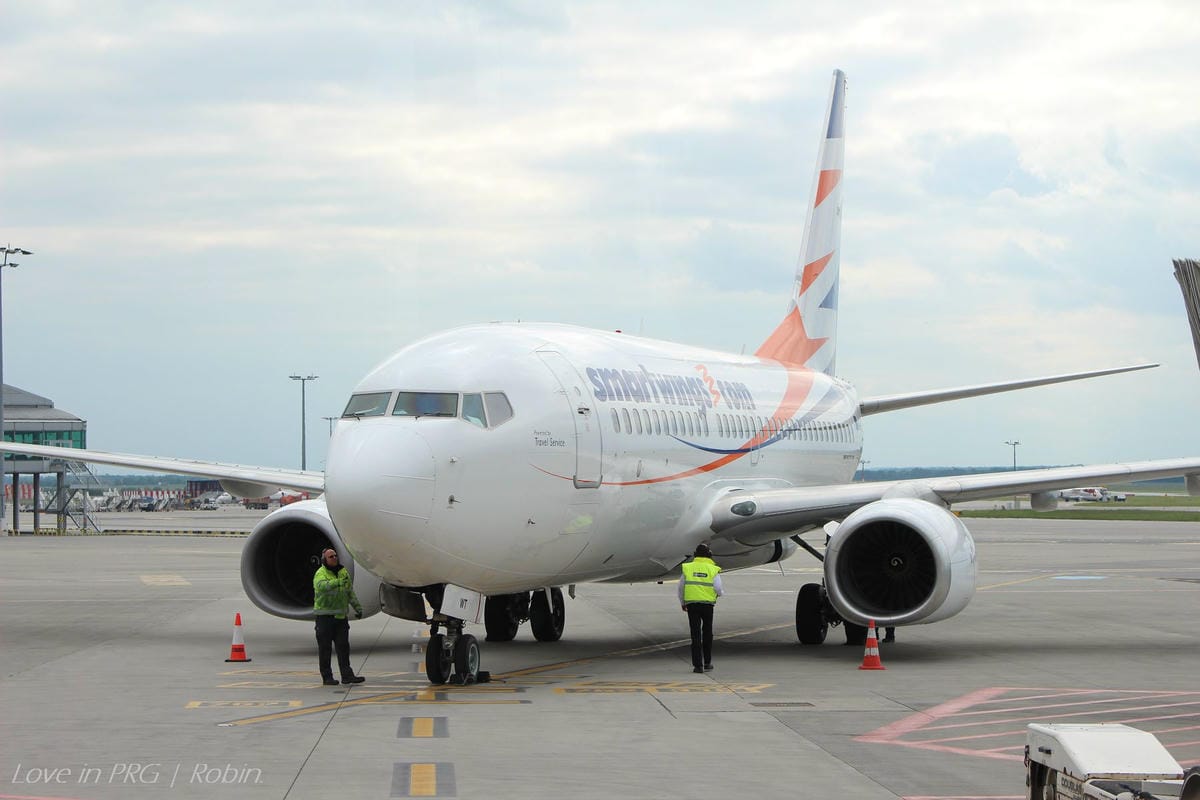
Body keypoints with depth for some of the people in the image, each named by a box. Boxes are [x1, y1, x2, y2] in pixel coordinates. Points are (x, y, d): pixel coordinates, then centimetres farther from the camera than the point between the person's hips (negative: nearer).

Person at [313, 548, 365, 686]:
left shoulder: (343, 572, 10)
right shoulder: (320, 573, -9)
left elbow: (350, 592, 17)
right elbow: (322, 586, -32)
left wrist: (358, 607, 10)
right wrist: (338, 582, -45)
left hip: (340, 616, 5)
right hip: (325, 616, -5)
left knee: (343, 646, 2)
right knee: (325, 647, 0)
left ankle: (347, 675, 2)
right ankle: (327, 677, 6)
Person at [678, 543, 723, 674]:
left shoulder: (687, 568, 3)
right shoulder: (713, 570, -1)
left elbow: (681, 588, 6)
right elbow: (718, 589, -6)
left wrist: (682, 603, 21)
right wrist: (721, 592, 19)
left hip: (691, 604, 0)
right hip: (708, 604, 0)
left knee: (695, 635, 1)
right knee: (707, 633, 16)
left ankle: (698, 664, -4)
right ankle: (707, 662, 22)